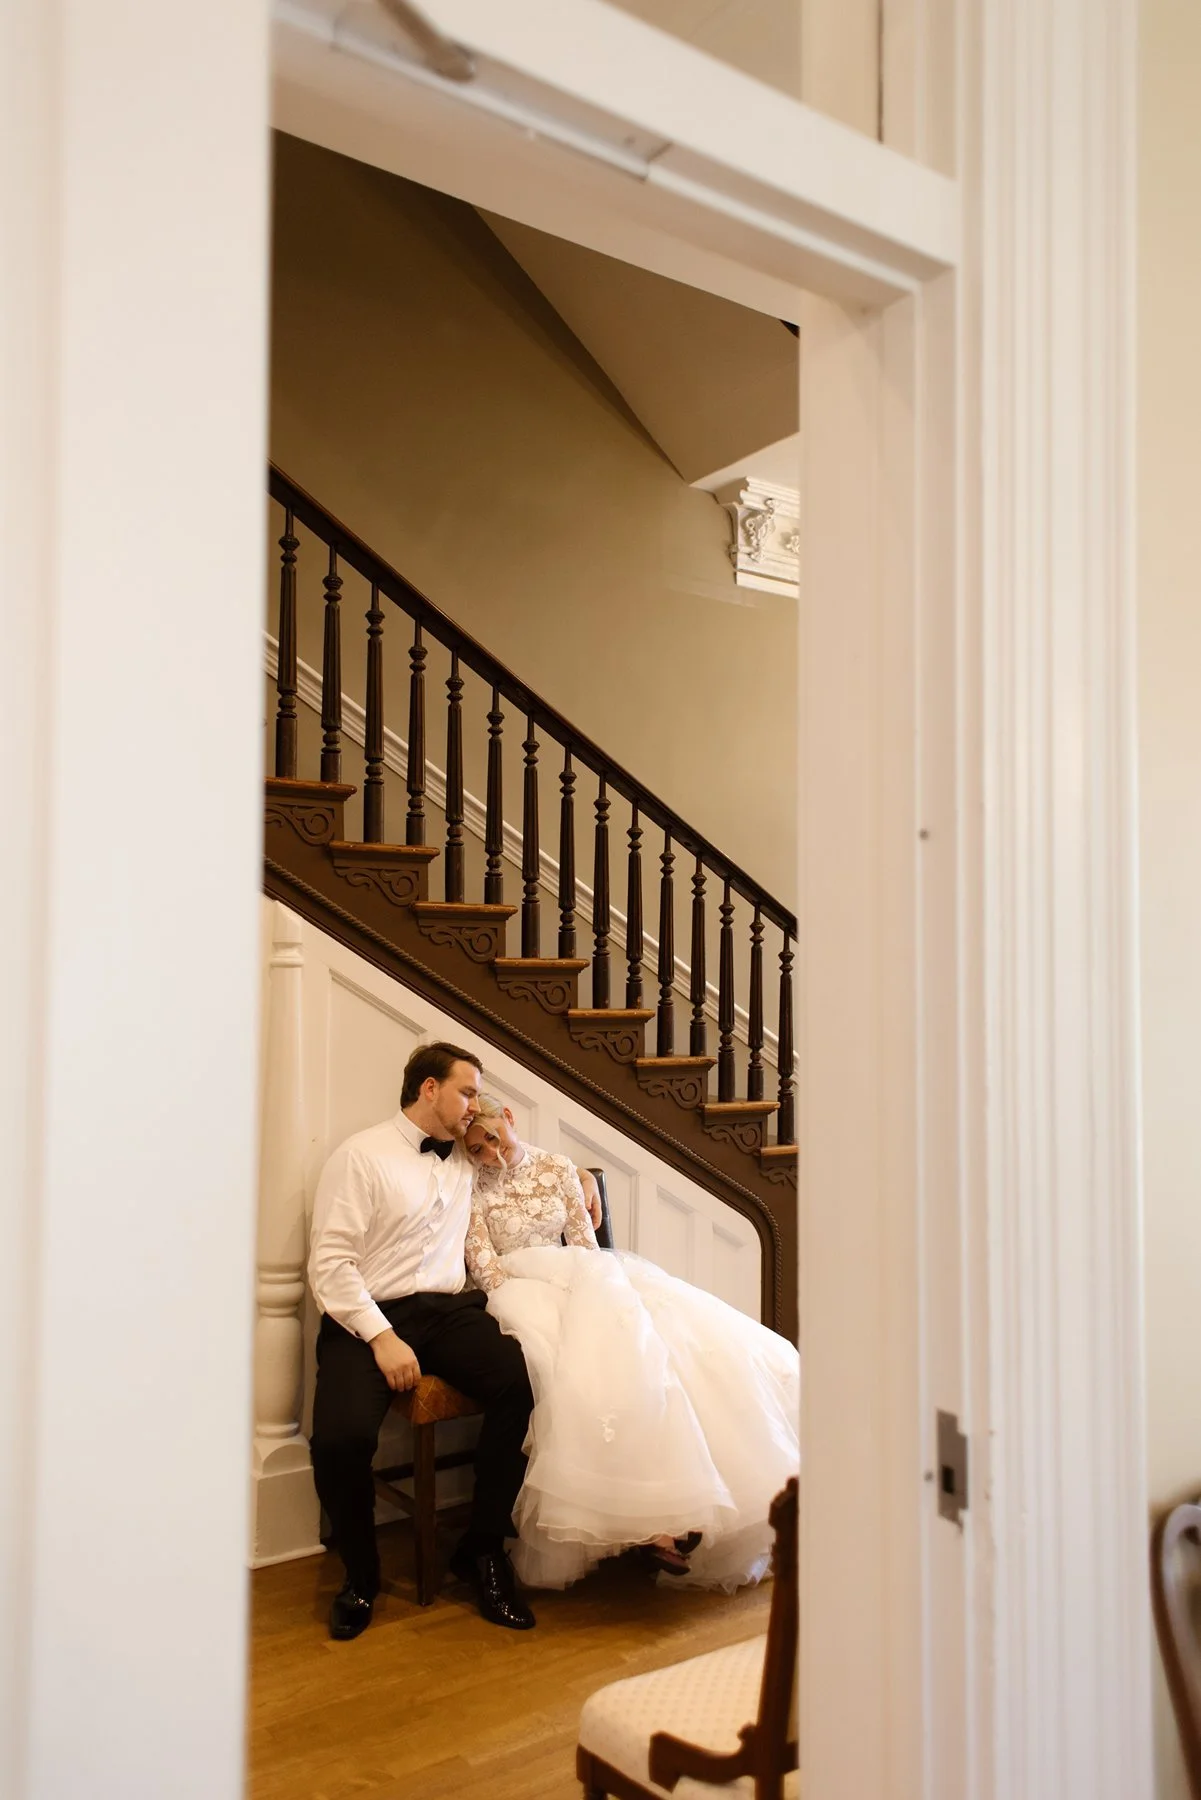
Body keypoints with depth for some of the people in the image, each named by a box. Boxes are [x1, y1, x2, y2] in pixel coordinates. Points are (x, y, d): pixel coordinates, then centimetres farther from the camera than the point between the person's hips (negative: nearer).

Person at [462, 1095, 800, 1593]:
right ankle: (647, 1523, -34)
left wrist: (593, 1290, -7)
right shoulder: (473, 1188, 2)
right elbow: (485, 1267, -7)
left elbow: (586, 1247, 10)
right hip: (520, 1293, -4)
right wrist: (526, 1304, -19)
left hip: (580, 1286, 5)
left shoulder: (558, 1170, 13)